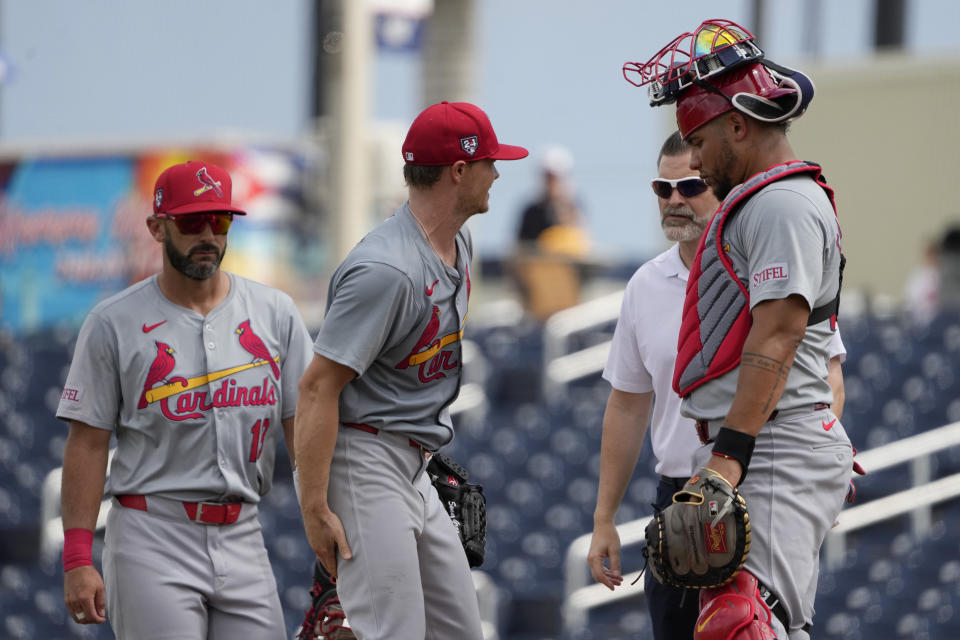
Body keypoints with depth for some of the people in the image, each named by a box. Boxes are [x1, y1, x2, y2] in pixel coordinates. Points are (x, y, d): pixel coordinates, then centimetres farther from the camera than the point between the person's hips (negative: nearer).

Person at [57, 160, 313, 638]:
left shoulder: (274, 313, 9)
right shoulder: (113, 323, 0)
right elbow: (88, 443, -1)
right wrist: (78, 560, -8)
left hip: (242, 539, 4)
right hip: (152, 540, -4)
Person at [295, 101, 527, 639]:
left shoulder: (459, 246, 11)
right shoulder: (386, 270, -21)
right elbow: (319, 386, -22)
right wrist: (315, 509, -24)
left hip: (414, 468, 10)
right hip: (367, 465, -10)